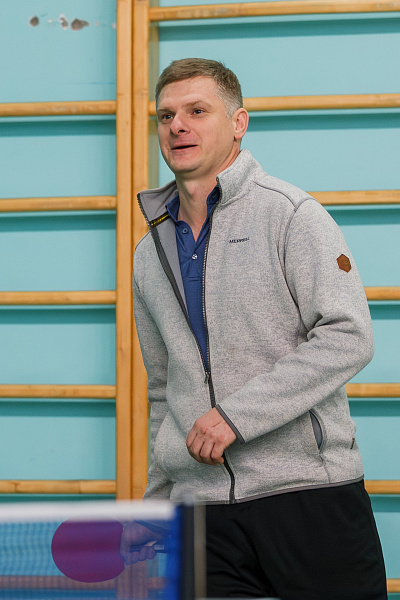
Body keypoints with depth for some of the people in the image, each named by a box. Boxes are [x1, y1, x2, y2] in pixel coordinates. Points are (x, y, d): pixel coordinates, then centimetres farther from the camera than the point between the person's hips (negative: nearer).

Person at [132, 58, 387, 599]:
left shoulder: (290, 213, -4)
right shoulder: (150, 254, 16)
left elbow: (348, 337, -14)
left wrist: (236, 414, -17)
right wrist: (157, 503, 19)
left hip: (310, 495, -5)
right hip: (200, 506, 5)